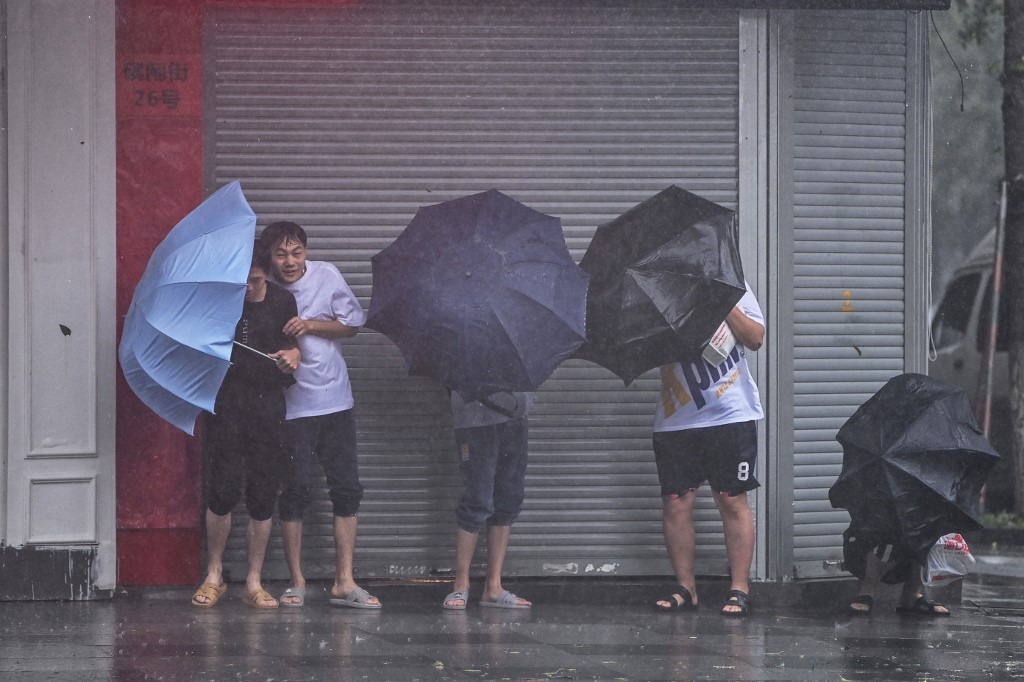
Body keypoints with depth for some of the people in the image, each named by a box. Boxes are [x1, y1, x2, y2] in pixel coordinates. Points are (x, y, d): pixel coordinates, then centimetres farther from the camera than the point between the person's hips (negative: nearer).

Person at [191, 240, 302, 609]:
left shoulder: (282, 301, 6)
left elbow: (293, 349, 13)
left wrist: (293, 356, -9)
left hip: (267, 403, 2)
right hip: (224, 402, -1)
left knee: (263, 495, 0)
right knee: (223, 490, -8)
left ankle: (254, 582, 7)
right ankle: (214, 575, 8)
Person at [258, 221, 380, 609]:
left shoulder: (326, 276, -1)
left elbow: (353, 323, 2)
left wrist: (311, 325, -13)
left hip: (334, 401, 2)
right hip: (291, 406, -2)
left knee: (346, 488, 1)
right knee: (295, 490, -1)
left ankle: (344, 582, 5)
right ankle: (296, 581, 11)